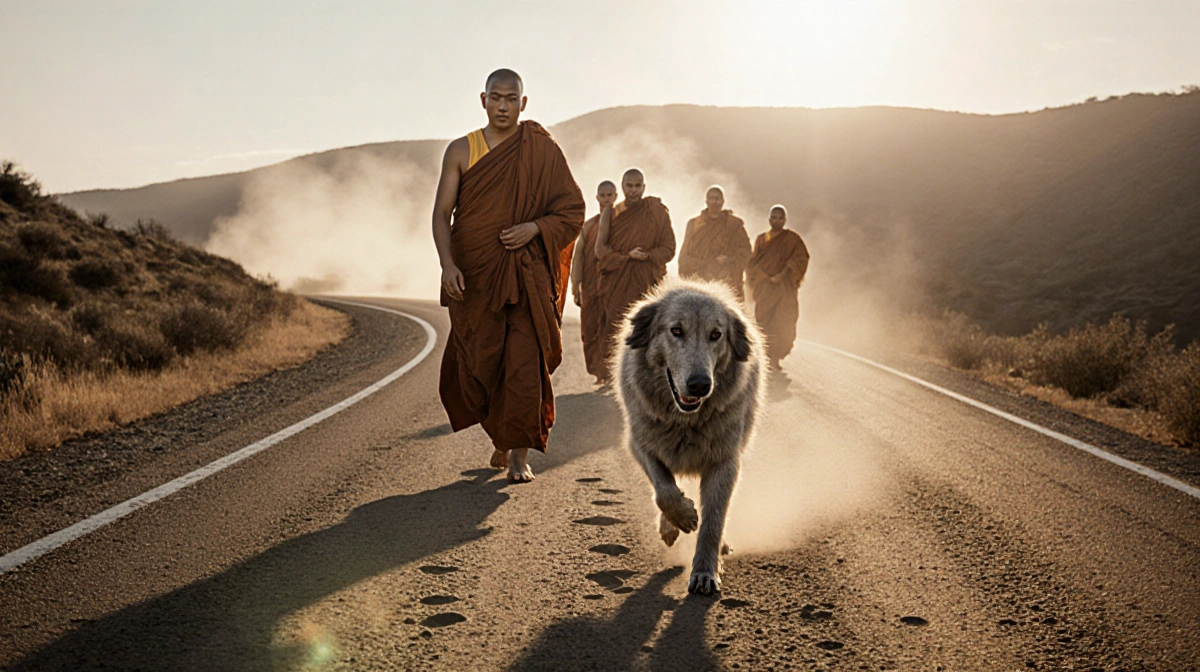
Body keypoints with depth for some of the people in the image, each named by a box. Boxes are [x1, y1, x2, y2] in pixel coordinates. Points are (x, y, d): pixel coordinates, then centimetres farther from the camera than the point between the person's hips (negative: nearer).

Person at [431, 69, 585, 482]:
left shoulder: (542, 150, 2)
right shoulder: (461, 151, 5)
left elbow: (573, 211, 4)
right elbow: (442, 212, -1)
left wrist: (534, 227, -14)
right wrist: (447, 263, -17)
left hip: (526, 275, -1)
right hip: (474, 276, 2)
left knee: (525, 363, -8)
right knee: (475, 366, 4)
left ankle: (519, 454, 4)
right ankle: (501, 437, 31)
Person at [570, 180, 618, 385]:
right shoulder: (589, 225, 14)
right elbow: (578, 256, 12)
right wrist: (575, 286, 6)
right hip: (590, 287, 4)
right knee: (590, 330, 1)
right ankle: (599, 372, 10)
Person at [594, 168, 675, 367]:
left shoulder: (657, 212, 5)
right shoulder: (611, 213, 7)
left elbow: (669, 247, 2)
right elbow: (601, 249, 1)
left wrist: (648, 256, -13)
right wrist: (628, 256, -10)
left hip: (647, 283, 0)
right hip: (617, 282, 1)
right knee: (617, 333, -8)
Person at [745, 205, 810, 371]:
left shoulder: (792, 238, 6)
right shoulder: (761, 239, 13)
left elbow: (800, 258, -5)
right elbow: (752, 262, 9)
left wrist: (782, 275, -14)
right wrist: (765, 277, -8)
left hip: (784, 288, -2)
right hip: (764, 287, 2)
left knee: (783, 324, -10)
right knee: (764, 321, -5)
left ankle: (775, 358, -5)